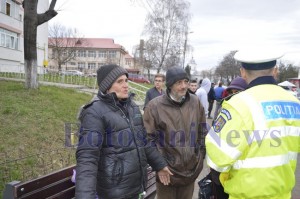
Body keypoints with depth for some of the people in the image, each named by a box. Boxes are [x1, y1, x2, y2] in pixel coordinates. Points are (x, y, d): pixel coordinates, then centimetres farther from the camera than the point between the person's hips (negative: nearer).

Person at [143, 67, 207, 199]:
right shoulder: (155, 106, -13)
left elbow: (202, 132, 10)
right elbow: (150, 139, -8)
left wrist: (200, 156, 10)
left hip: (191, 169, 4)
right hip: (166, 170, -3)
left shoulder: (195, 102, -1)